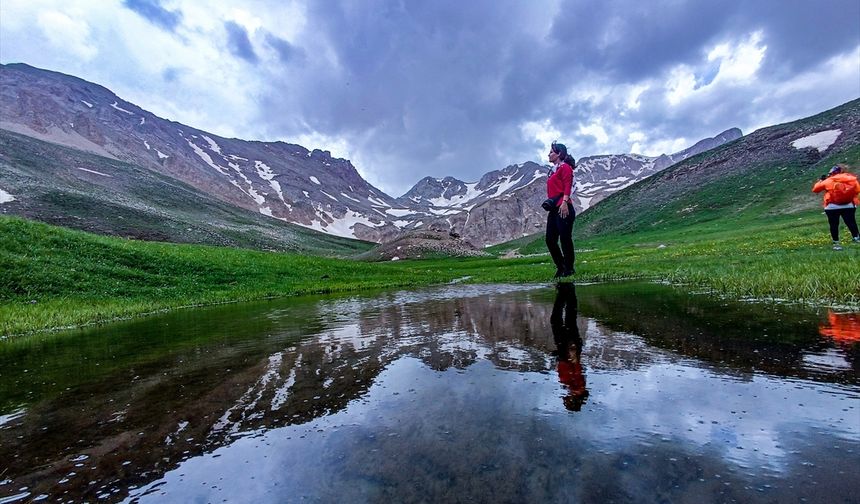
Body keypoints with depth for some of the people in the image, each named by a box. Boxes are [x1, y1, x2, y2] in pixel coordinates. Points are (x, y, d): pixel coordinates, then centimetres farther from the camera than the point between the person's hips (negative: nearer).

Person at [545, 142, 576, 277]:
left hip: (563, 208, -9)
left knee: (565, 238, -5)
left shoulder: (565, 167, -1)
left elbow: (567, 186, -12)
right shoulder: (553, 170, 23)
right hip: (553, 209, 9)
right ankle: (561, 267, 18)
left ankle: (569, 269, 6)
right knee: (550, 240, 6)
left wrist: (564, 203, -22)